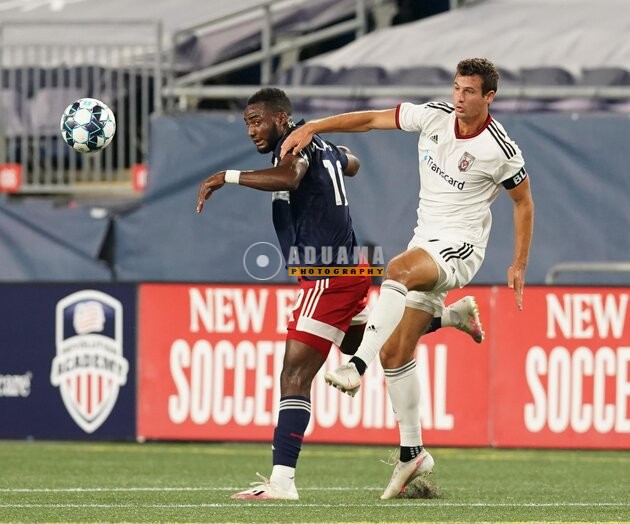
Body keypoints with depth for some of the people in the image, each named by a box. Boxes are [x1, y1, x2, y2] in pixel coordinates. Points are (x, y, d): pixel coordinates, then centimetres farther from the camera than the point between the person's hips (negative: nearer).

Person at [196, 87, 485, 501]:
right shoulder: (322, 147, 13)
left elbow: (289, 175, -39)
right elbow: (351, 164, 36)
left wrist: (228, 177, -36)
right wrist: (341, 151, 59)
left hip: (329, 277, -10)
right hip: (348, 269, 10)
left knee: (295, 375, -15)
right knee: (358, 342, 37)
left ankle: (282, 480, -23)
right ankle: (453, 315, 37)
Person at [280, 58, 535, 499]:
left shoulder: (501, 149, -11)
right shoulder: (434, 116, 1)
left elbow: (524, 202, 3)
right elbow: (371, 119, 5)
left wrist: (520, 265, 3)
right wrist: (311, 127, -4)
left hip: (460, 246, -7)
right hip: (426, 243, 7)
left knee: (397, 270, -38)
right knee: (395, 351, 2)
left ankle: (356, 367, -46)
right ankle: (413, 453, 11)